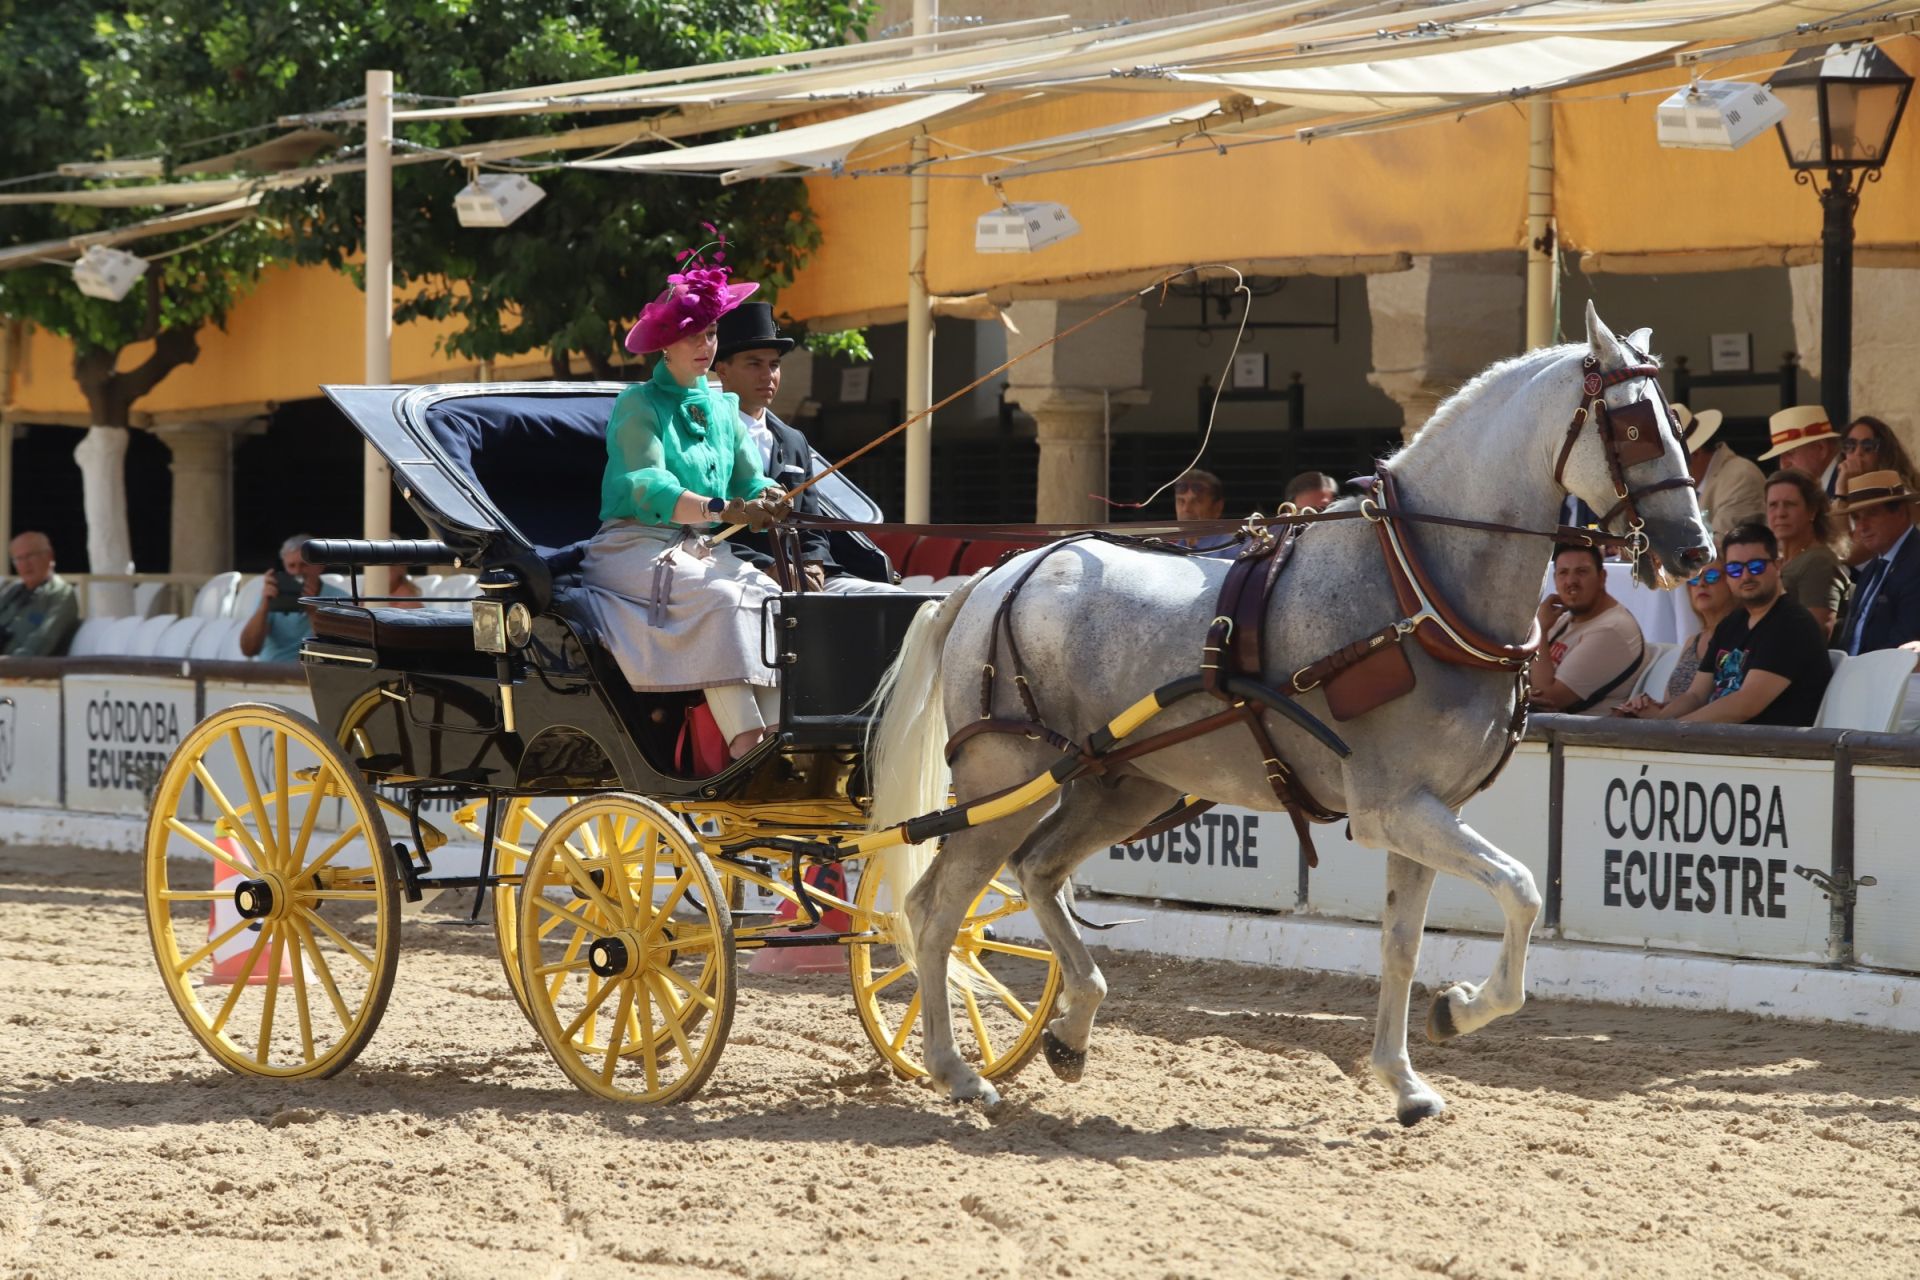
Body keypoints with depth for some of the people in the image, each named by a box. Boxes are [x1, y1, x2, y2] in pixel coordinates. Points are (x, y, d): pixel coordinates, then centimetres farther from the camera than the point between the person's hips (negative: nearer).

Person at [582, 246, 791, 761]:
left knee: (771, 597, -21)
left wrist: (767, 499, -15)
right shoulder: (638, 405, -1)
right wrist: (720, 509, -31)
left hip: (703, 552, 6)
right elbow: (647, 488, -16)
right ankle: (744, 742, -43)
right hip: (636, 548, -6)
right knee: (717, 597, -33)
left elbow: (753, 480, 12)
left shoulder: (722, 409, 19)